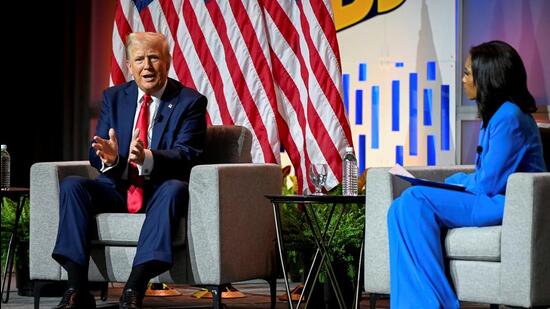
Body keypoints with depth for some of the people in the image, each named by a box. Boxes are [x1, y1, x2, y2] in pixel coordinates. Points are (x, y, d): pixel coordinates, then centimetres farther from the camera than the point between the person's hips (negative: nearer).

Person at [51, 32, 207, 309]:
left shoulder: (190, 102, -1)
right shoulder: (113, 97, 11)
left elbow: (186, 155, -13)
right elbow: (94, 155, 5)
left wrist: (147, 157, -34)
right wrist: (108, 157, -22)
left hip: (160, 191, -3)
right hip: (117, 189, 4)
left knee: (175, 189, -36)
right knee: (71, 185, -23)